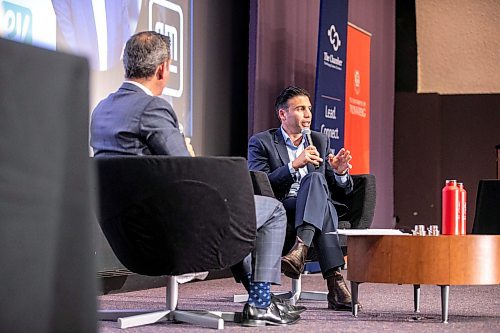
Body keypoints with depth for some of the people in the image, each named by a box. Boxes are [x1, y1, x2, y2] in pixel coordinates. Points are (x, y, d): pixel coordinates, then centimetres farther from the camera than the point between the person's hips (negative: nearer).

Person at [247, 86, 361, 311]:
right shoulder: (261, 142, 8)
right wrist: (294, 165, -18)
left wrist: (340, 173, -6)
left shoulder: (320, 142, 21)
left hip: (318, 211, 3)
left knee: (314, 178, -34)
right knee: (325, 207, -36)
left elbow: (344, 190, 19)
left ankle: (300, 250, -52)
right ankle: (334, 281, -47)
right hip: (279, 213, -3)